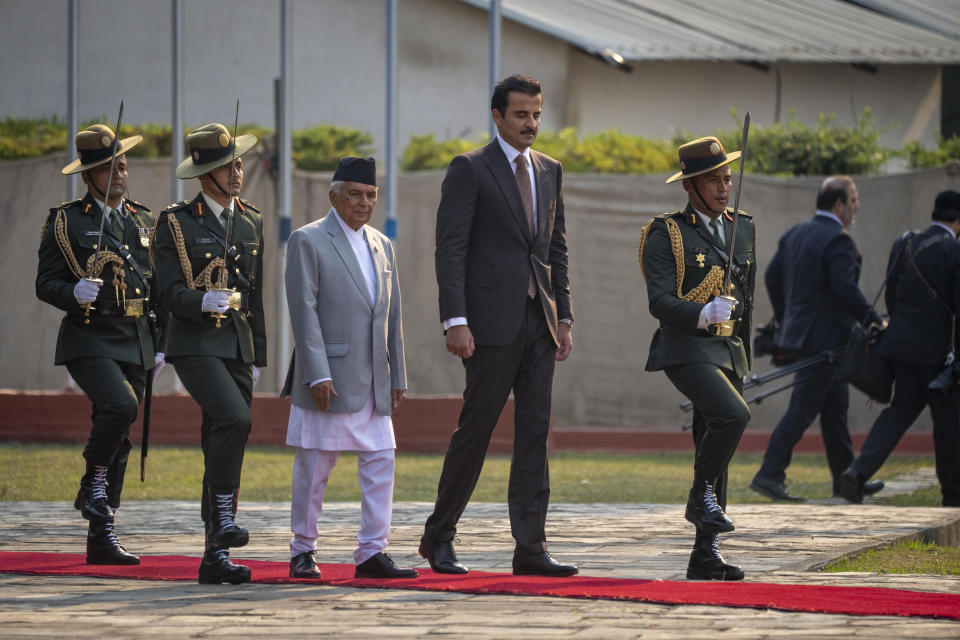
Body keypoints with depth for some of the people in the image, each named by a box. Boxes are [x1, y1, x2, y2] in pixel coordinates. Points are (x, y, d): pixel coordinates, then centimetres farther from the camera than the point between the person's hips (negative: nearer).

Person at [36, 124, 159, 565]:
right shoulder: (67, 221, -1)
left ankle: (101, 537, 10)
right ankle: (92, 484, -9)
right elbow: (46, 284, -5)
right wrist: (75, 293, -26)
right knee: (120, 405, -30)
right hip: (90, 341, -6)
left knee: (119, 440, 5)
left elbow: (157, 285, 22)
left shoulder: (143, 222, 16)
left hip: (136, 344, 6)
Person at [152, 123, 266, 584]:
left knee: (221, 449, 4)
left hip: (238, 346, 6)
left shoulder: (251, 221, 15)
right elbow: (169, 293, -8)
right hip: (195, 343, -6)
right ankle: (223, 516, -16)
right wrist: (205, 301, -28)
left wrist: (257, 356, 17)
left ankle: (216, 557, 5)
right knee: (235, 420, -28)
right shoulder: (176, 222, -3)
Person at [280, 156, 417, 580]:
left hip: (373, 384, 6)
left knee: (380, 462, 0)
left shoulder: (382, 246, 16)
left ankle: (372, 553, 2)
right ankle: (303, 551, 10)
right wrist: (318, 375, -17)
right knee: (314, 467, 0)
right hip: (329, 380, -6)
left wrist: (397, 377, 14)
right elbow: (303, 311, -11)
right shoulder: (308, 242, -5)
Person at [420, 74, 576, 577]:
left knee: (534, 433, 1)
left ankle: (530, 547, 1)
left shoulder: (550, 171, 15)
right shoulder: (470, 170, -4)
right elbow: (450, 250, -9)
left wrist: (564, 317, 11)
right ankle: (438, 537, 10)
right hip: (492, 322, -6)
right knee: (476, 427, -3)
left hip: (539, 321, 6)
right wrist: (455, 321, -17)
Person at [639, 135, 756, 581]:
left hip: (729, 352, 6)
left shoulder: (744, 230, 15)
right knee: (733, 415, -29)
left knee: (715, 453, 6)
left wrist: (744, 355, 24)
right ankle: (701, 495, -8)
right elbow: (659, 301, -13)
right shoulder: (667, 234, -4)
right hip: (686, 348, -6)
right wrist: (704, 314, -30)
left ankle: (706, 555, 9)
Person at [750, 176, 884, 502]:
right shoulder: (837, 240, -16)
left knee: (836, 405, 17)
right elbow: (845, 288, -25)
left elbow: (772, 276, 16)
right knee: (803, 408, -8)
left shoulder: (795, 234, 11)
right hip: (825, 338, -9)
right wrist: (874, 321, -15)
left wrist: (784, 319, 24)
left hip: (800, 330, 9)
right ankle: (769, 475, -11)